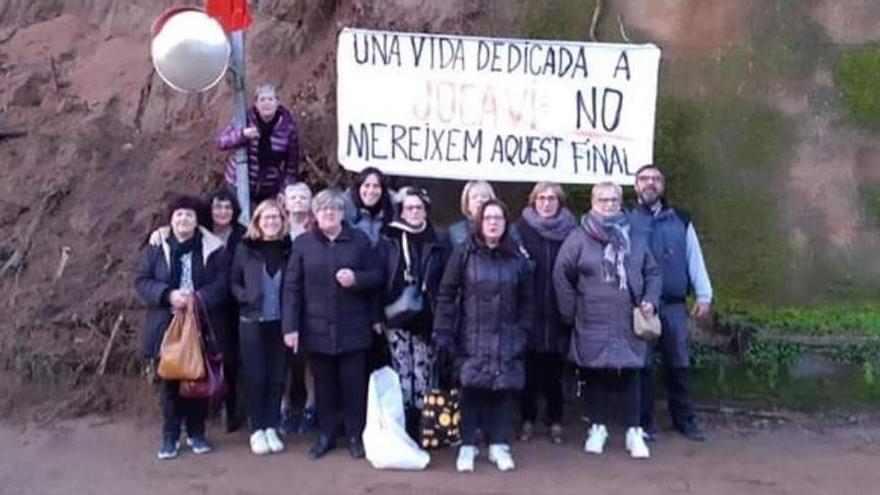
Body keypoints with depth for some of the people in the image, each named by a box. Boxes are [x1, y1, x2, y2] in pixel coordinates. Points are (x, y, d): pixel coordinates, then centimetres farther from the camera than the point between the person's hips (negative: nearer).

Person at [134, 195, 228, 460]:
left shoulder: (213, 248, 1)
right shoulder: (156, 248, 3)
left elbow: (223, 282, -3)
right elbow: (141, 281, 0)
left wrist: (199, 298, -20)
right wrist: (168, 295, -17)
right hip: (168, 326, 0)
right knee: (170, 381, 7)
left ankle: (196, 433, 22)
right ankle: (170, 437, 17)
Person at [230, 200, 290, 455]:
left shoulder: (288, 248, 2)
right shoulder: (245, 248, 0)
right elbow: (233, 282, 4)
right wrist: (247, 298, -12)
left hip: (280, 322, 1)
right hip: (252, 321, -1)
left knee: (276, 377, 6)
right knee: (255, 377, 2)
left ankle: (271, 428, 17)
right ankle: (257, 430, 13)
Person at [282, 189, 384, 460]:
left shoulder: (360, 240, 3)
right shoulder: (303, 243, 3)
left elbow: (377, 275, 5)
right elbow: (292, 287, 0)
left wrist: (356, 278, -15)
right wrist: (290, 326, -6)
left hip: (353, 328, 0)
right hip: (317, 328, 1)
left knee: (354, 383, 5)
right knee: (324, 384, 10)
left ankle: (355, 436, 18)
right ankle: (326, 435, 23)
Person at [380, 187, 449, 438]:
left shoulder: (436, 244, 9)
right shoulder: (390, 241, 4)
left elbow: (444, 283, 8)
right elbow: (380, 279, 2)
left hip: (426, 320, 1)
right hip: (397, 319, -1)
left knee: (423, 375, 1)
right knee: (403, 374, 0)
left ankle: (421, 427, 10)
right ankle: (404, 429, 7)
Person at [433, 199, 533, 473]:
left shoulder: (516, 258, 6)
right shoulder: (464, 253, -2)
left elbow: (526, 300, 11)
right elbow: (446, 294, -3)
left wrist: (523, 333, 4)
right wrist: (443, 333, -8)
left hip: (507, 338, 2)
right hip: (471, 337, -2)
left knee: (504, 390, 4)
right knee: (470, 390, 0)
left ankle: (498, 444, 18)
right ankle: (467, 445, 13)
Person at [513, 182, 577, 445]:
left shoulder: (570, 230, 3)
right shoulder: (522, 228, 0)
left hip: (557, 312, 1)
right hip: (529, 312, -1)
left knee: (554, 370, 8)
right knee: (530, 368, 6)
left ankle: (555, 420, 19)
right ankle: (527, 419, 19)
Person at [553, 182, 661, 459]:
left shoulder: (635, 238, 8)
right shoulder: (579, 238, -3)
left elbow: (652, 273, 15)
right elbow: (562, 275, -1)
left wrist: (650, 300, 0)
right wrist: (570, 311, -2)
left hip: (629, 324, 2)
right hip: (593, 324, -2)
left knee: (630, 375, 3)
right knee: (597, 375, 7)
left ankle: (634, 432, 14)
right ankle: (598, 428, 22)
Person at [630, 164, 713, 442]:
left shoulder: (680, 221, 11)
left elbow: (694, 258, 10)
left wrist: (704, 296, 4)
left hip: (673, 304, 3)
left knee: (678, 363, 8)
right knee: (642, 364, 3)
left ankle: (684, 419, 20)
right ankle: (644, 421, 14)